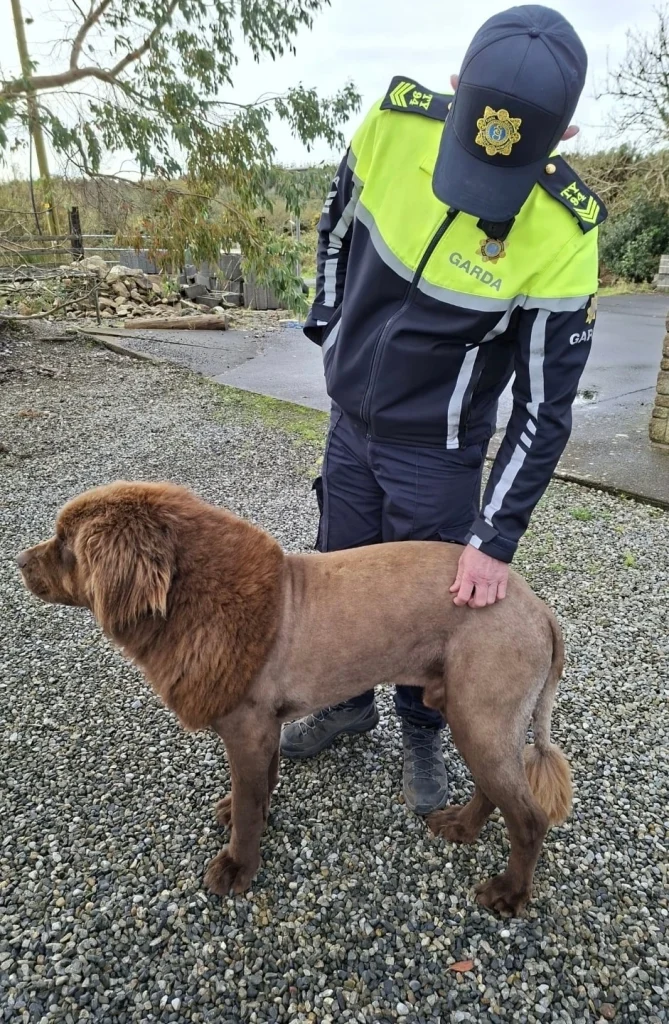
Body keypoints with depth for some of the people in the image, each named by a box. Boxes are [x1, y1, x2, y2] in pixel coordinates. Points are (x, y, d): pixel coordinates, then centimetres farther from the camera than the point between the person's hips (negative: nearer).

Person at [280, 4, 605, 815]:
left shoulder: (562, 235, -24)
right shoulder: (393, 122, -14)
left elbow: (545, 405, -19)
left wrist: (495, 537, -21)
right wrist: (330, 325, 11)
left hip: (438, 450, -4)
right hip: (349, 421, 5)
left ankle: (421, 735, 37)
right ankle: (348, 702, 43)